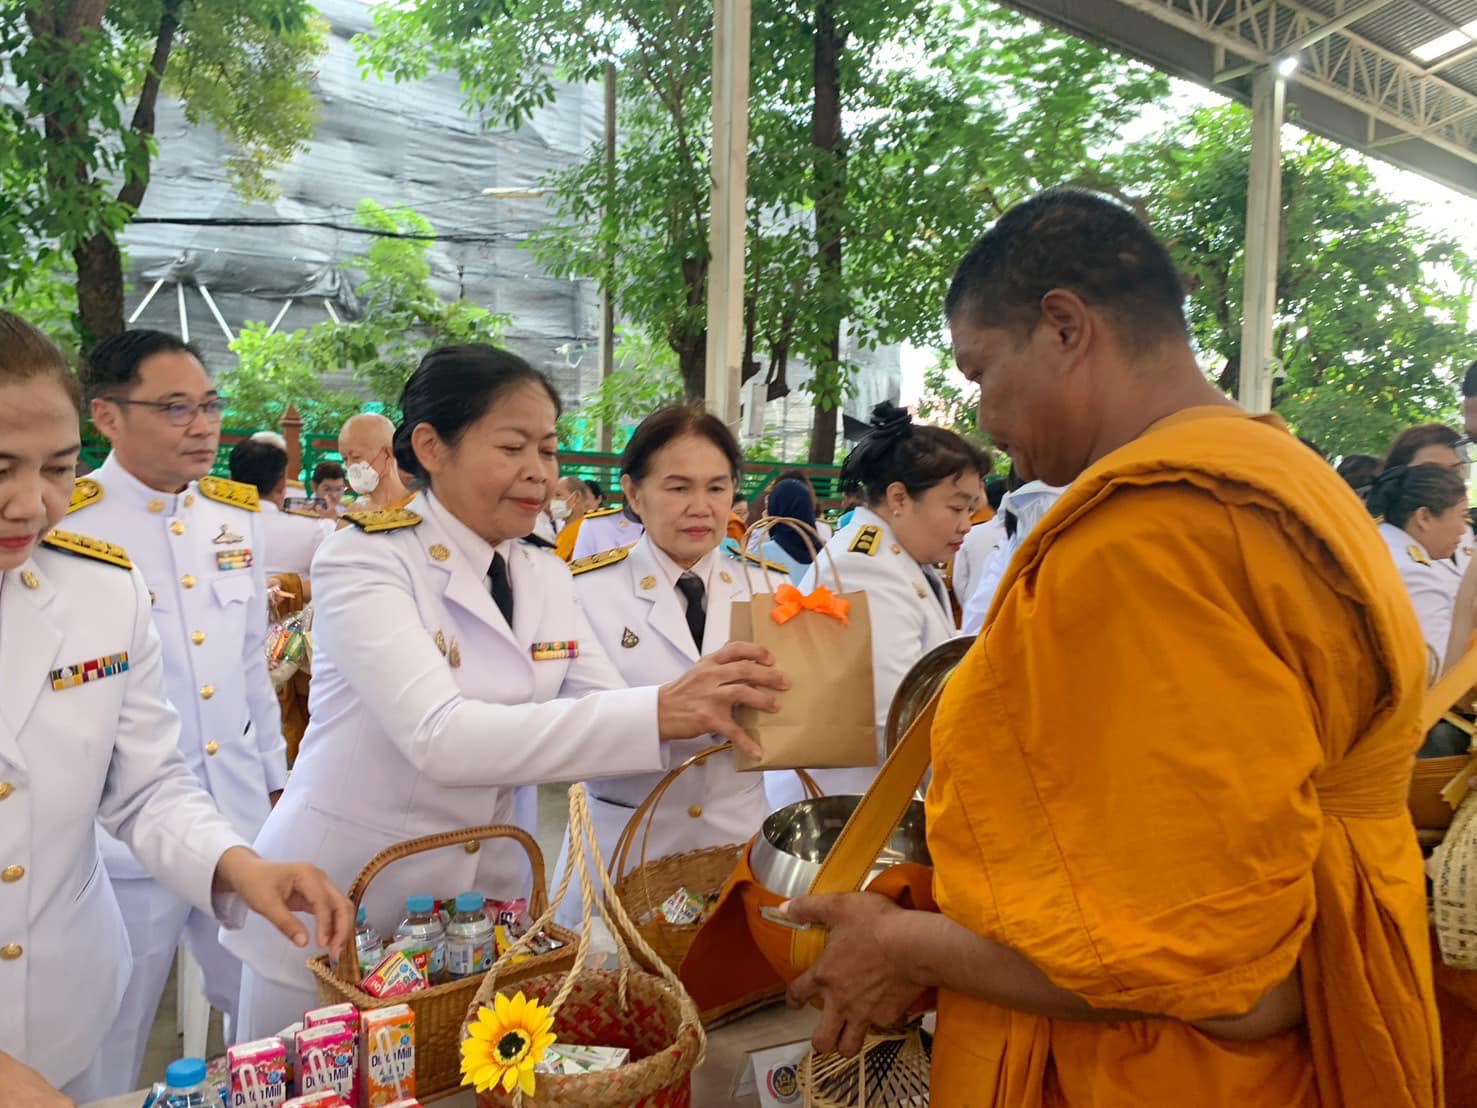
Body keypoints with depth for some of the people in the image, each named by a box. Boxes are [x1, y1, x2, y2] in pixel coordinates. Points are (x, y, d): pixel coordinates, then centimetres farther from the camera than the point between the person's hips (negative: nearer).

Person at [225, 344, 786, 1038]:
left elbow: (607, 721, -3)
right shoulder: (364, 561, -16)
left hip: (478, 912, 5)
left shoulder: (546, 578, 3)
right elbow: (439, 738, -31)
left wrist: (714, 707, -23)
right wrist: (658, 713, -39)